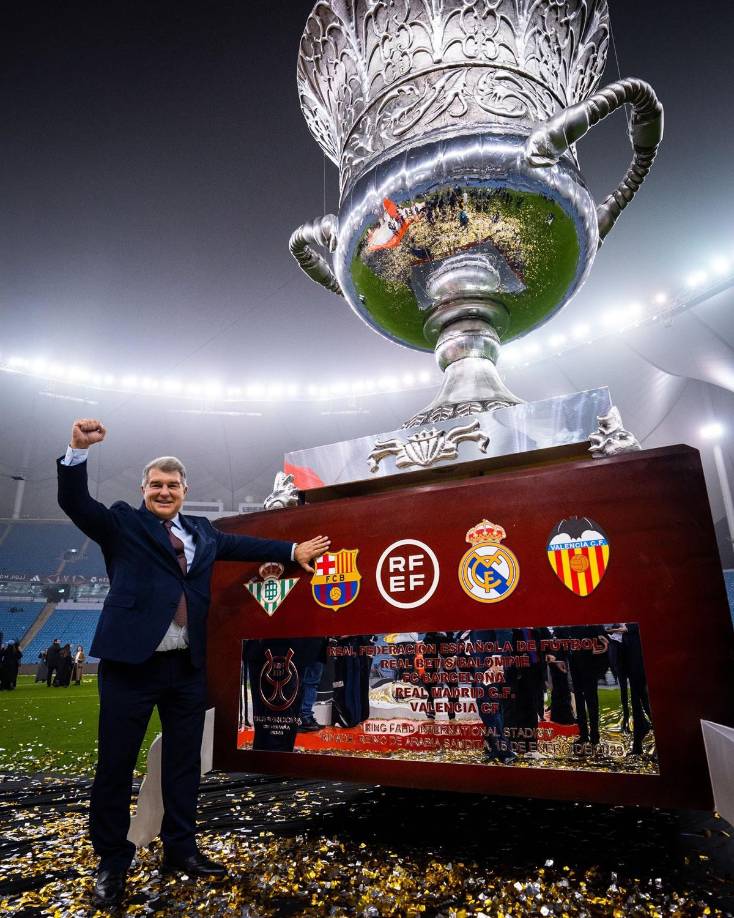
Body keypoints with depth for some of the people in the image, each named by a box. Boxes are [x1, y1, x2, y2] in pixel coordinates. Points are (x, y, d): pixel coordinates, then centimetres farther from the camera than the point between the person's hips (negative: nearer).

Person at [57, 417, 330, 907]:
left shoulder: (201, 531, 14)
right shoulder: (122, 522, 2)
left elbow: (239, 544, 23)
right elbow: (75, 503, -10)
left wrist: (293, 550, 24)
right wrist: (79, 449, -27)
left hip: (187, 665, 5)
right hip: (131, 662, -4)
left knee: (184, 761, 15)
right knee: (116, 764, 7)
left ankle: (181, 849, 33)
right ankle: (113, 861, 27)